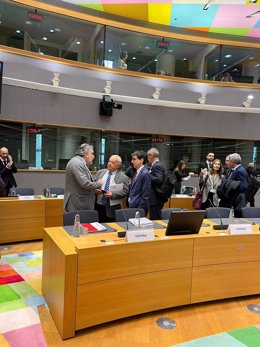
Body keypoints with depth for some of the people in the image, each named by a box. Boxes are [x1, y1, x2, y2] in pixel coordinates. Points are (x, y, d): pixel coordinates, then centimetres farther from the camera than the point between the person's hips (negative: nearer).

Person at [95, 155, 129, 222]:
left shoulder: (123, 177, 0)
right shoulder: (100, 172, 12)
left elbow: (125, 191, -6)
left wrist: (113, 194, -18)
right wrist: (95, 190, -8)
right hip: (98, 206, 3)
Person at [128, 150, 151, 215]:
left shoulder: (145, 174, -15)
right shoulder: (137, 172, 11)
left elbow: (146, 195, -18)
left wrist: (140, 209, -17)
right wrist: (130, 204, 11)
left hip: (138, 207, -8)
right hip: (132, 207, 8)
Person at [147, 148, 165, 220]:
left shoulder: (157, 165, -14)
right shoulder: (156, 165, 16)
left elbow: (159, 180, -24)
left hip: (156, 198, -10)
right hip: (156, 198, 10)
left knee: (155, 220, -6)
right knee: (156, 220, 15)